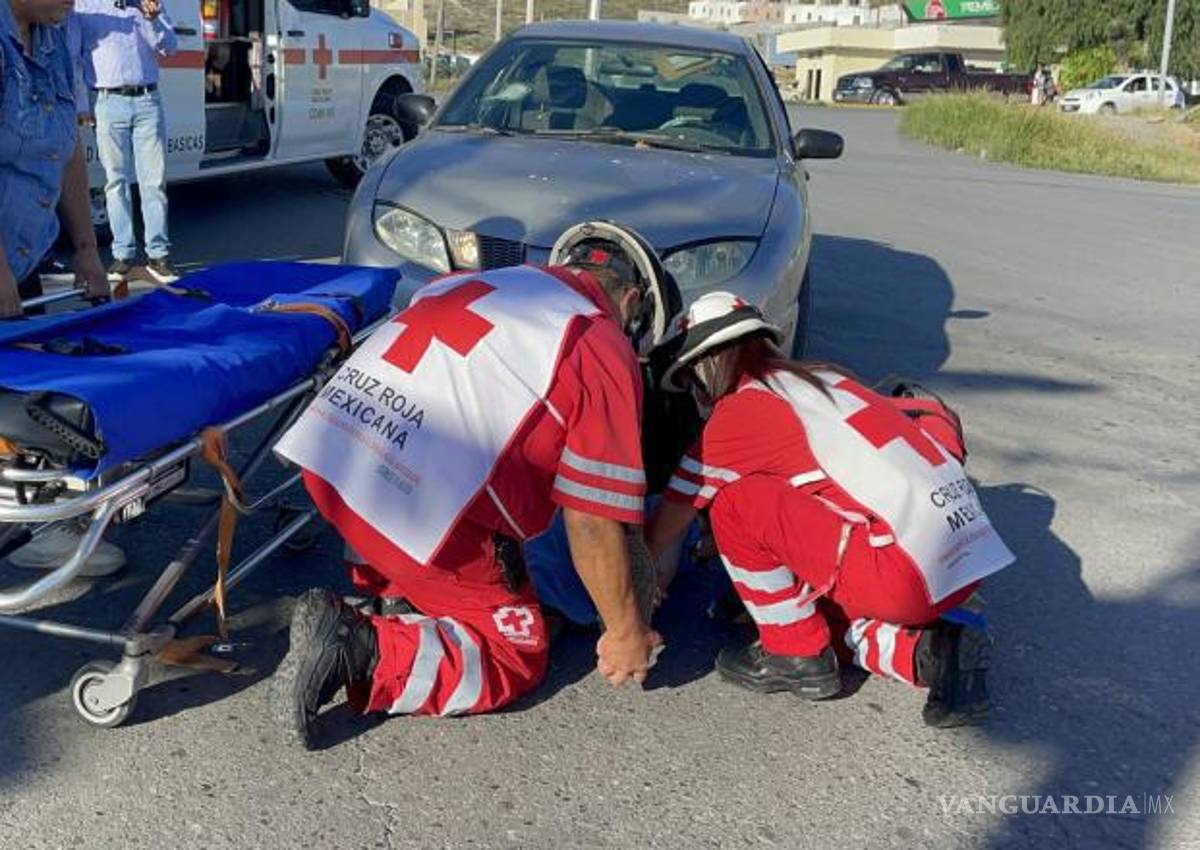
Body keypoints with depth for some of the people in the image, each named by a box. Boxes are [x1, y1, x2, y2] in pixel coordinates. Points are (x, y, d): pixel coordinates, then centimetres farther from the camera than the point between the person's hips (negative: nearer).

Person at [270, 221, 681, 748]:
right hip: (426, 510, -7)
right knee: (517, 660, 10)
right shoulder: (603, 350, 0)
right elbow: (592, 520, -2)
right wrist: (624, 632, 12)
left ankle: (395, 600, 12)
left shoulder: (467, 282, 21)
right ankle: (360, 651, -7)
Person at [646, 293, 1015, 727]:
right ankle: (933, 651, 7)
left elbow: (673, 516, 9)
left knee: (733, 500, -3)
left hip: (906, 575, -9)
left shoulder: (739, 411, -1)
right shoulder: (825, 378, 20)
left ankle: (795, 657, 6)